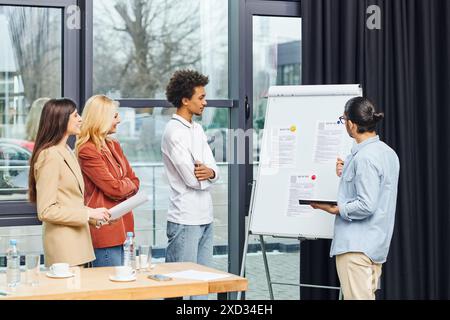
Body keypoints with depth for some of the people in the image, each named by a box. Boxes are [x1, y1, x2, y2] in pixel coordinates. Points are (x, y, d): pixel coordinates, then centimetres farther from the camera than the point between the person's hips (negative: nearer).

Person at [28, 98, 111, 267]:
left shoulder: (67, 151, 14)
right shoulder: (50, 156, -15)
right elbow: (46, 211, -18)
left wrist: (95, 215, 8)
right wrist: (88, 213, -17)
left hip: (77, 239, 9)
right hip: (64, 245, -9)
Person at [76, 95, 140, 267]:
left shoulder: (114, 146, 15)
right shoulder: (87, 151, -13)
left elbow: (134, 181, 14)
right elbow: (114, 188, -16)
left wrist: (122, 186, -6)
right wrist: (128, 184, 4)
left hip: (122, 225, 9)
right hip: (105, 227, -9)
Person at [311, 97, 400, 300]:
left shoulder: (364, 157, -18)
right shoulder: (387, 152, 12)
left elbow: (366, 206, -22)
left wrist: (334, 209, -11)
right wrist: (347, 174, 16)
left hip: (356, 246, -10)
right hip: (377, 245, 10)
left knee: (357, 297, -7)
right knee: (367, 296, 15)